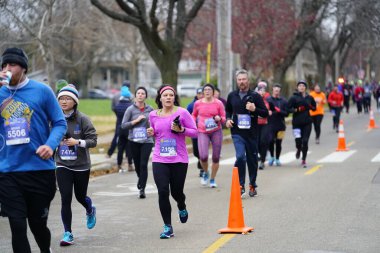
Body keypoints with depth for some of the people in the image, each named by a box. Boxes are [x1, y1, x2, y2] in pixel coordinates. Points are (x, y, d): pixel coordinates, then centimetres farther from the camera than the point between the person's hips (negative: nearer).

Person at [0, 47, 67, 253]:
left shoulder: (42, 91, -1)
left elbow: (59, 122, 1)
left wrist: (50, 145, -18)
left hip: (40, 169, -1)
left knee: (38, 223, 12)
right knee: (18, 226, -1)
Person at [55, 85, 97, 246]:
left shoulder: (83, 119, -11)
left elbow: (93, 140, -13)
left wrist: (78, 142, -27)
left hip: (81, 165, -1)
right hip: (63, 166, 1)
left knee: (80, 196, 14)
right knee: (65, 199, -8)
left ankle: (90, 211, 50)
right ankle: (68, 233, 2)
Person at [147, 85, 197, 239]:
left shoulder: (182, 113, -5)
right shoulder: (153, 115, 5)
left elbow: (194, 132, -1)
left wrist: (181, 130, -18)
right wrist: (151, 133, 0)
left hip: (179, 160, -2)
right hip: (159, 160, 2)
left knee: (176, 192, 7)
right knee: (163, 191, -8)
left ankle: (182, 208, 46)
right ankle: (167, 227, 3)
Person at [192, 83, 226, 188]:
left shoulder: (218, 103, 0)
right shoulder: (198, 103, 3)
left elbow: (224, 118, 5)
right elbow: (194, 115, 20)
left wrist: (219, 119, -17)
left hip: (216, 132, 0)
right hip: (202, 132, 0)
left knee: (216, 157, 3)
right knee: (203, 156, -16)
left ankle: (212, 179, 22)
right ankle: (206, 173, 15)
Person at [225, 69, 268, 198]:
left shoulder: (255, 96, -1)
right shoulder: (232, 96, 7)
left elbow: (265, 113, -1)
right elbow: (228, 110, 23)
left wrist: (255, 109, -18)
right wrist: (227, 119, 3)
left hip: (251, 133, 0)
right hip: (237, 133, 0)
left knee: (252, 160, 9)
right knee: (240, 157, -17)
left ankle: (252, 186, 26)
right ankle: (240, 186, -8)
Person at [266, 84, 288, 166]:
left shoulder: (284, 101, 6)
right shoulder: (267, 100, 2)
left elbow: (286, 113, 1)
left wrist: (279, 111, -14)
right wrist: (268, 112, -16)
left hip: (280, 126, 1)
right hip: (270, 125, -1)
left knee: (278, 143, 5)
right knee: (270, 141, -8)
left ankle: (277, 159, 20)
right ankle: (272, 157, 15)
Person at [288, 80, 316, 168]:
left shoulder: (309, 97, 7)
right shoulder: (294, 97, -2)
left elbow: (314, 107, 19)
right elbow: (288, 108, -5)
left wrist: (310, 107, -2)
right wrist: (296, 110, -18)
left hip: (307, 122, 2)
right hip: (297, 122, -2)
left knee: (305, 141, -3)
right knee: (298, 139, -11)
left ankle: (303, 160, 9)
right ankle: (298, 150, 27)